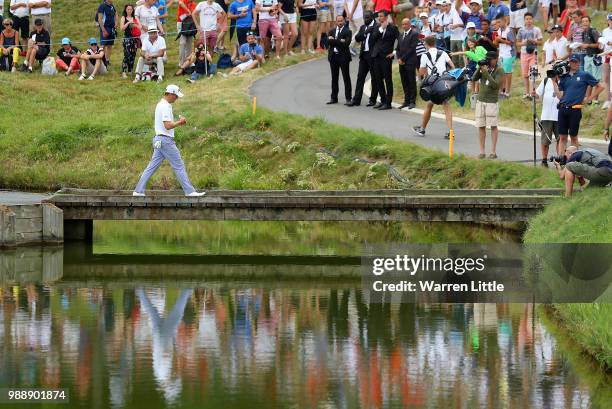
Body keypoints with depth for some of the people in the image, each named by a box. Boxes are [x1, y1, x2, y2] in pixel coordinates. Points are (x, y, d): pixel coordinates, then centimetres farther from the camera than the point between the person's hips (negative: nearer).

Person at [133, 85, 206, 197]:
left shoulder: (160, 105, 17)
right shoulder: (166, 106, -15)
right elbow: (168, 126, -22)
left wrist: (178, 122, 11)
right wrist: (179, 122, -7)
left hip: (159, 140, 10)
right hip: (166, 140, -10)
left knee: (152, 166, 8)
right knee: (179, 166, -4)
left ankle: (138, 191, 4)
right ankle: (189, 191, -2)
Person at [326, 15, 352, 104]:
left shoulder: (347, 31, -3)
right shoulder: (332, 31, 12)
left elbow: (346, 43, -16)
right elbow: (328, 41, -5)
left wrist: (334, 41, -12)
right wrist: (339, 41, -15)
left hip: (343, 56, -5)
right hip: (333, 56, 5)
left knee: (346, 78, -3)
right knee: (334, 78, 11)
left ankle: (348, 99, -2)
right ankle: (334, 98, 19)